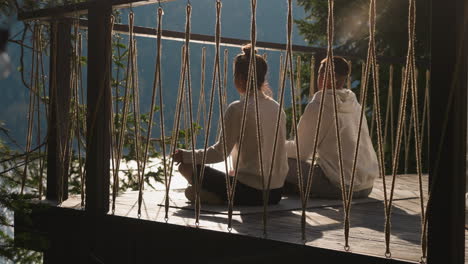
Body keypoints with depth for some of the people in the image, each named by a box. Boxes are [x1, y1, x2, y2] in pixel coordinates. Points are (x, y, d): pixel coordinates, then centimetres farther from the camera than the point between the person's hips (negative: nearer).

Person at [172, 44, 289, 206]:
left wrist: (185, 155, 3)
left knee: (187, 167, 4)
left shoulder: (238, 109, -13)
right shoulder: (277, 108, 7)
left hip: (250, 192, -8)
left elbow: (220, 153, -10)